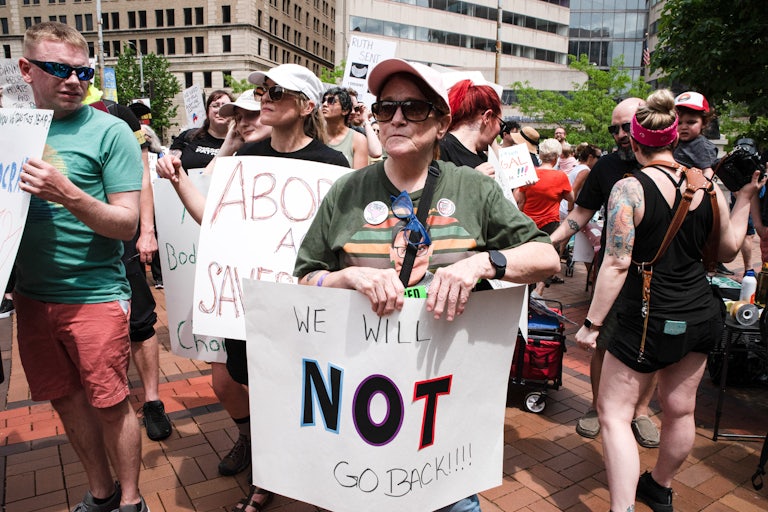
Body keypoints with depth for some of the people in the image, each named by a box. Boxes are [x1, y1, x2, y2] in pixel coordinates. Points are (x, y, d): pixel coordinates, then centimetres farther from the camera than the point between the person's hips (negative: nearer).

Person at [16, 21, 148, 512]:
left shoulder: (109, 131, -7)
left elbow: (127, 223, -12)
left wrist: (69, 196, -27)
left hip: (94, 294, -5)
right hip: (32, 294, 5)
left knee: (111, 404, 4)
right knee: (67, 399, 16)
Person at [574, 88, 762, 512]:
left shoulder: (629, 189, -15)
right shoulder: (708, 186, 2)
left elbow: (617, 264, -20)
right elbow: (728, 249, 13)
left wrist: (591, 323, -15)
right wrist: (745, 199, 20)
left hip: (649, 322, -7)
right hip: (702, 315, 7)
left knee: (614, 414, 4)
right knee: (680, 409, 21)